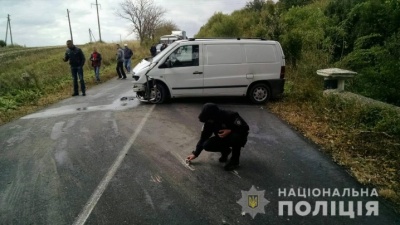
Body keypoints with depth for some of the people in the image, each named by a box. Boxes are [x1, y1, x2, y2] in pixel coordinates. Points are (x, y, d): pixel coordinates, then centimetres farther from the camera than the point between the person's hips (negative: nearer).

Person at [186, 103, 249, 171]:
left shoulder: (231, 116, -30)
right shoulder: (209, 122, -15)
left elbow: (245, 127, -24)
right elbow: (203, 137, -7)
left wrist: (230, 131, -35)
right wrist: (195, 154, -7)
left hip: (239, 137, -4)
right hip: (222, 138, 5)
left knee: (235, 137, -40)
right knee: (207, 145, -19)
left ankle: (235, 160, -13)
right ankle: (225, 151, 11)